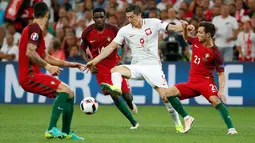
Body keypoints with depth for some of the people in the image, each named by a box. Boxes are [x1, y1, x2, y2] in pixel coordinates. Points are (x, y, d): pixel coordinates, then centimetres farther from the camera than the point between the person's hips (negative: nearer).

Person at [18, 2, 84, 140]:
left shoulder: (35, 29, 22)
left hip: (33, 75, 10)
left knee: (69, 94, 11)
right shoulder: (35, 28, -10)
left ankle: (66, 132, 15)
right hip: (29, 75, -10)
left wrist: (69, 64, 23)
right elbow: (29, 52, -22)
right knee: (65, 90, -24)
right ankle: (51, 129, -27)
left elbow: (46, 57, 26)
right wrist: (48, 66, -17)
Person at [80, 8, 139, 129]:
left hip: (115, 65, 1)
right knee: (114, 95, -14)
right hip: (100, 68, 0)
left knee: (126, 95, -2)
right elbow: (82, 49, 6)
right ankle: (133, 123, -1)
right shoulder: (87, 33, -10)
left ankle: (131, 104, 40)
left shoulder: (113, 30, -11)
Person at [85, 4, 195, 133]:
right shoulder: (125, 30, 3)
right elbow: (111, 47, 4)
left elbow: (172, 28, -9)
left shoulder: (153, 23, -2)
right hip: (136, 67, 3)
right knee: (115, 70, -24)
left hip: (153, 66, -3)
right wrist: (95, 61, -2)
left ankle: (186, 118, -2)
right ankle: (116, 88, -55)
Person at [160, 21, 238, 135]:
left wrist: (221, 90, -21)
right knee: (166, 93, -7)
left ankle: (231, 128, -35)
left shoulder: (215, 52, -12)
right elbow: (186, 38, 29)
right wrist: (186, 29, 7)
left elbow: (221, 73, -7)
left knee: (215, 100, -35)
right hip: (191, 82, 7)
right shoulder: (196, 41, 4)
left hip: (206, 81, -7)